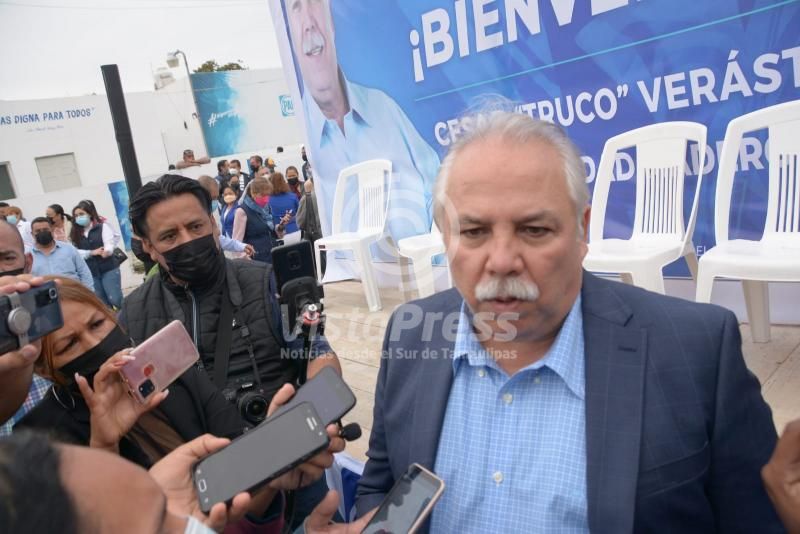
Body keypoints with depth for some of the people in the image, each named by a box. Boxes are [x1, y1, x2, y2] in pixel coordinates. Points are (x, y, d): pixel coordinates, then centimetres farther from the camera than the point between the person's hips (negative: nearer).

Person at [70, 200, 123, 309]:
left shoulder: (103, 226, 0)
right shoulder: (76, 233, 9)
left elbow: (110, 243, -14)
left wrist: (107, 251, -37)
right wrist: (92, 252, -16)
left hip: (108, 269, -4)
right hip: (90, 274, 4)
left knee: (115, 299, -11)